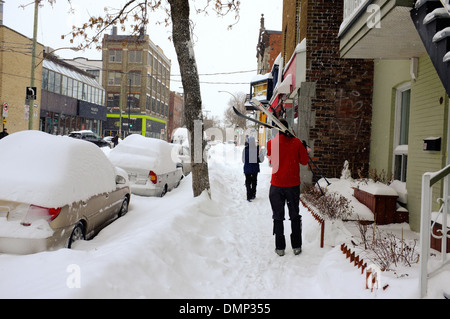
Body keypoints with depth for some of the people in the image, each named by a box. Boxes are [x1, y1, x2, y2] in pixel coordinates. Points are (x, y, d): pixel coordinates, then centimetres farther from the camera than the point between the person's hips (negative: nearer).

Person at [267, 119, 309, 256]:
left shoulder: (271, 143, -6)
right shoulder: (296, 142, -6)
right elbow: (304, 161, 0)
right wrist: (305, 150, 16)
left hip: (276, 186, -1)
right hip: (293, 184, 1)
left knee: (278, 217, 10)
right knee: (295, 216, 14)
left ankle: (280, 248, 14)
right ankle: (296, 246, 19)